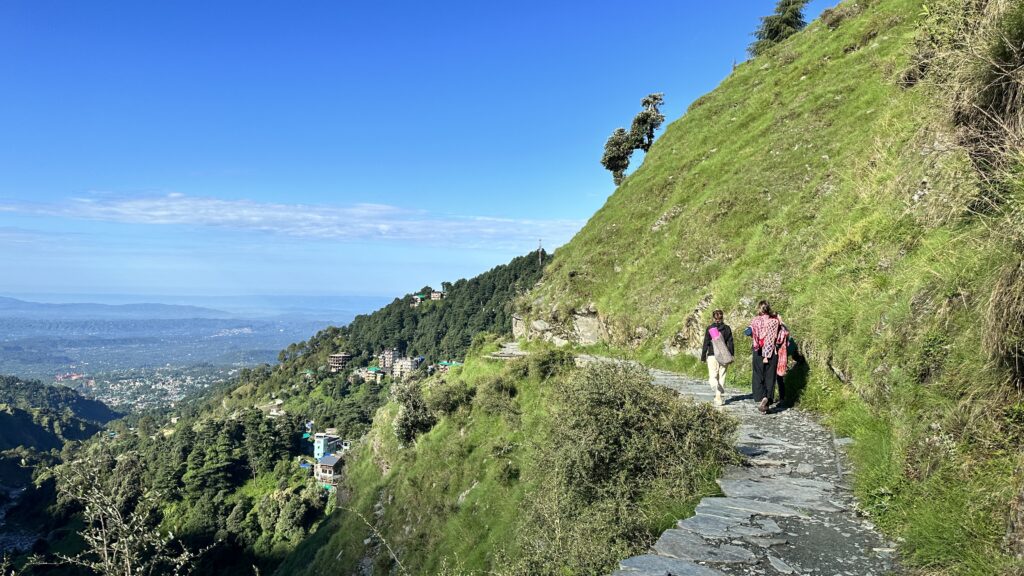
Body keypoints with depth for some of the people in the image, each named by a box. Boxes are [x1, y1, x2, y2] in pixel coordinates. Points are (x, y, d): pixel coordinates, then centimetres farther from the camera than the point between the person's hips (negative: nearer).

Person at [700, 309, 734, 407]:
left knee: (712, 376, 2)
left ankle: (716, 386, -31)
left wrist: (703, 357, 4)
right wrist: (731, 356, 8)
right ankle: (718, 398, 11)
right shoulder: (727, 328, 3)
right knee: (721, 376, 10)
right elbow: (730, 343, 3)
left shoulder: (709, 329, -3)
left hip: (712, 356, -2)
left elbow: (706, 344, -2)